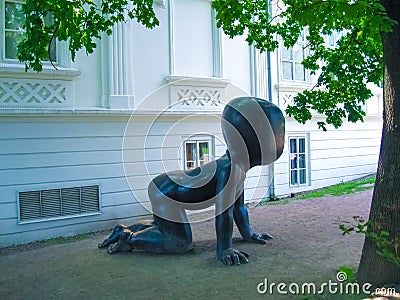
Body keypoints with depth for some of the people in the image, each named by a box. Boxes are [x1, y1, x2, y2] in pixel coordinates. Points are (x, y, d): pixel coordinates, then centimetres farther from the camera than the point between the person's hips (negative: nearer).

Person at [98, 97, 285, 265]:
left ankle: (123, 230, 40)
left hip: (166, 186, 10)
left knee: (164, 226, 29)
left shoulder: (238, 166, 2)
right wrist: (224, 250, -28)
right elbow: (224, 210, -31)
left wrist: (248, 235, 18)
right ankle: (130, 239, -3)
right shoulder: (229, 168, -29)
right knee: (181, 243, -15)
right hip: (165, 192, -10)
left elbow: (238, 203, 12)